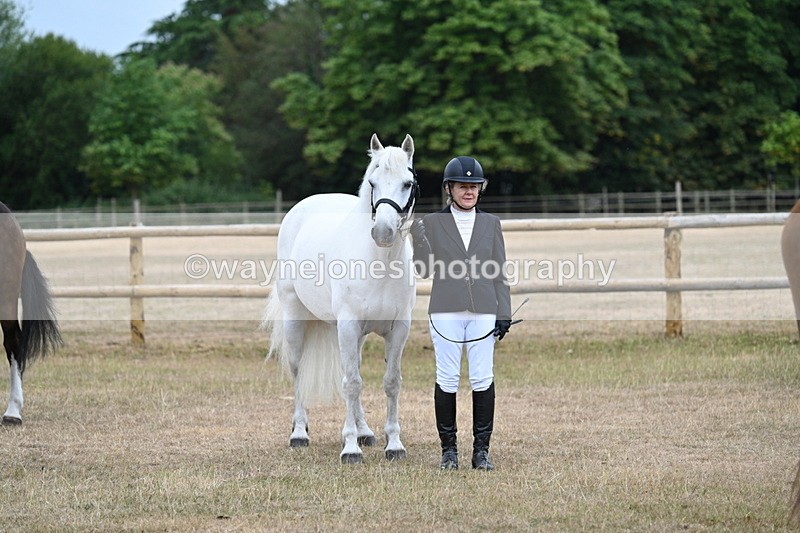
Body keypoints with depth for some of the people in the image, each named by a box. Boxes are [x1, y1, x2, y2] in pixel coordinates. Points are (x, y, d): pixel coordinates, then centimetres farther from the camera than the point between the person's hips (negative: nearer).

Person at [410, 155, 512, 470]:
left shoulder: (491, 223, 11)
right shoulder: (431, 223, 5)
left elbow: (500, 272, 9)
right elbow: (424, 269, 2)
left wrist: (504, 314, 3)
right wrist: (417, 236, -11)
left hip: (483, 312, 1)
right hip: (446, 312, -1)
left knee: (483, 379, -1)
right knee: (447, 379, -1)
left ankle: (481, 449, 6)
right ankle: (448, 449, 7)